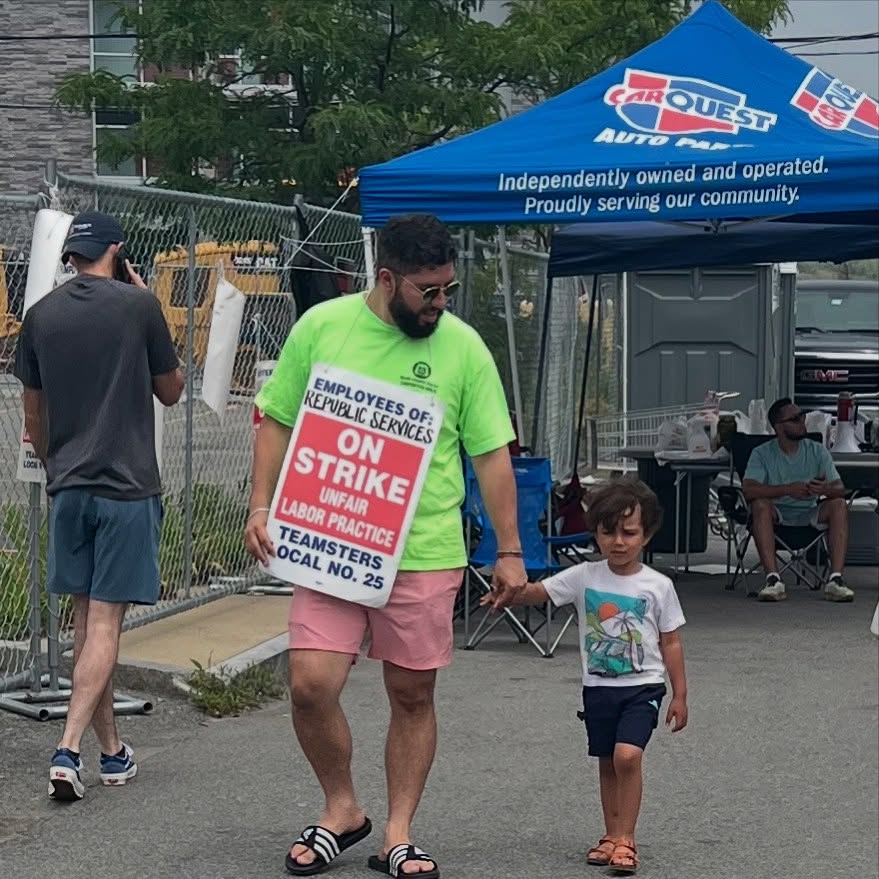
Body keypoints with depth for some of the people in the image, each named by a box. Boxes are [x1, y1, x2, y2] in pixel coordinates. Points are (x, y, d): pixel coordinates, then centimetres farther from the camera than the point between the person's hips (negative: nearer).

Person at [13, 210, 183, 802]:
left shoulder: (41, 316, 5)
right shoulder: (138, 304, -7)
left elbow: (34, 417, 13)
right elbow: (171, 391, 6)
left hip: (69, 487, 4)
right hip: (128, 486, -4)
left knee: (86, 619, 12)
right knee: (105, 621, -4)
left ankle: (112, 751, 19)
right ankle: (69, 749, -15)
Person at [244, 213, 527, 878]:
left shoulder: (463, 346, 0)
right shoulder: (321, 327, 0)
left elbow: (492, 455, 4)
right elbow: (278, 422, 9)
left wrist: (510, 551, 3)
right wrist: (262, 507, -1)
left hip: (425, 552, 0)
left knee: (413, 696, 6)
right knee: (311, 685, -8)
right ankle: (342, 809, 16)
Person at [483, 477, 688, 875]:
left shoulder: (658, 586, -5)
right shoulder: (584, 577, -1)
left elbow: (670, 643, 1)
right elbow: (540, 591, -7)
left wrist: (680, 695, 2)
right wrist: (508, 595, -28)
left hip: (643, 686, -3)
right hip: (598, 687, 3)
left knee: (628, 755, -20)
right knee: (607, 763, 11)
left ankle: (625, 839, -11)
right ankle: (613, 835, 25)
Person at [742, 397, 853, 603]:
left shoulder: (818, 451, 4)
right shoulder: (762, 454, -3)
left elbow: (839, 489, -5)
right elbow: (748, 489, -20)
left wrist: (826, 489, -32)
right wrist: (788, 489, -32)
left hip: (810, 515, 2)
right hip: (777, 515, -2)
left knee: (839, 505, -25)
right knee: (760, 504, -33)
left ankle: (835, 579, -33)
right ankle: (773, 579, -40)